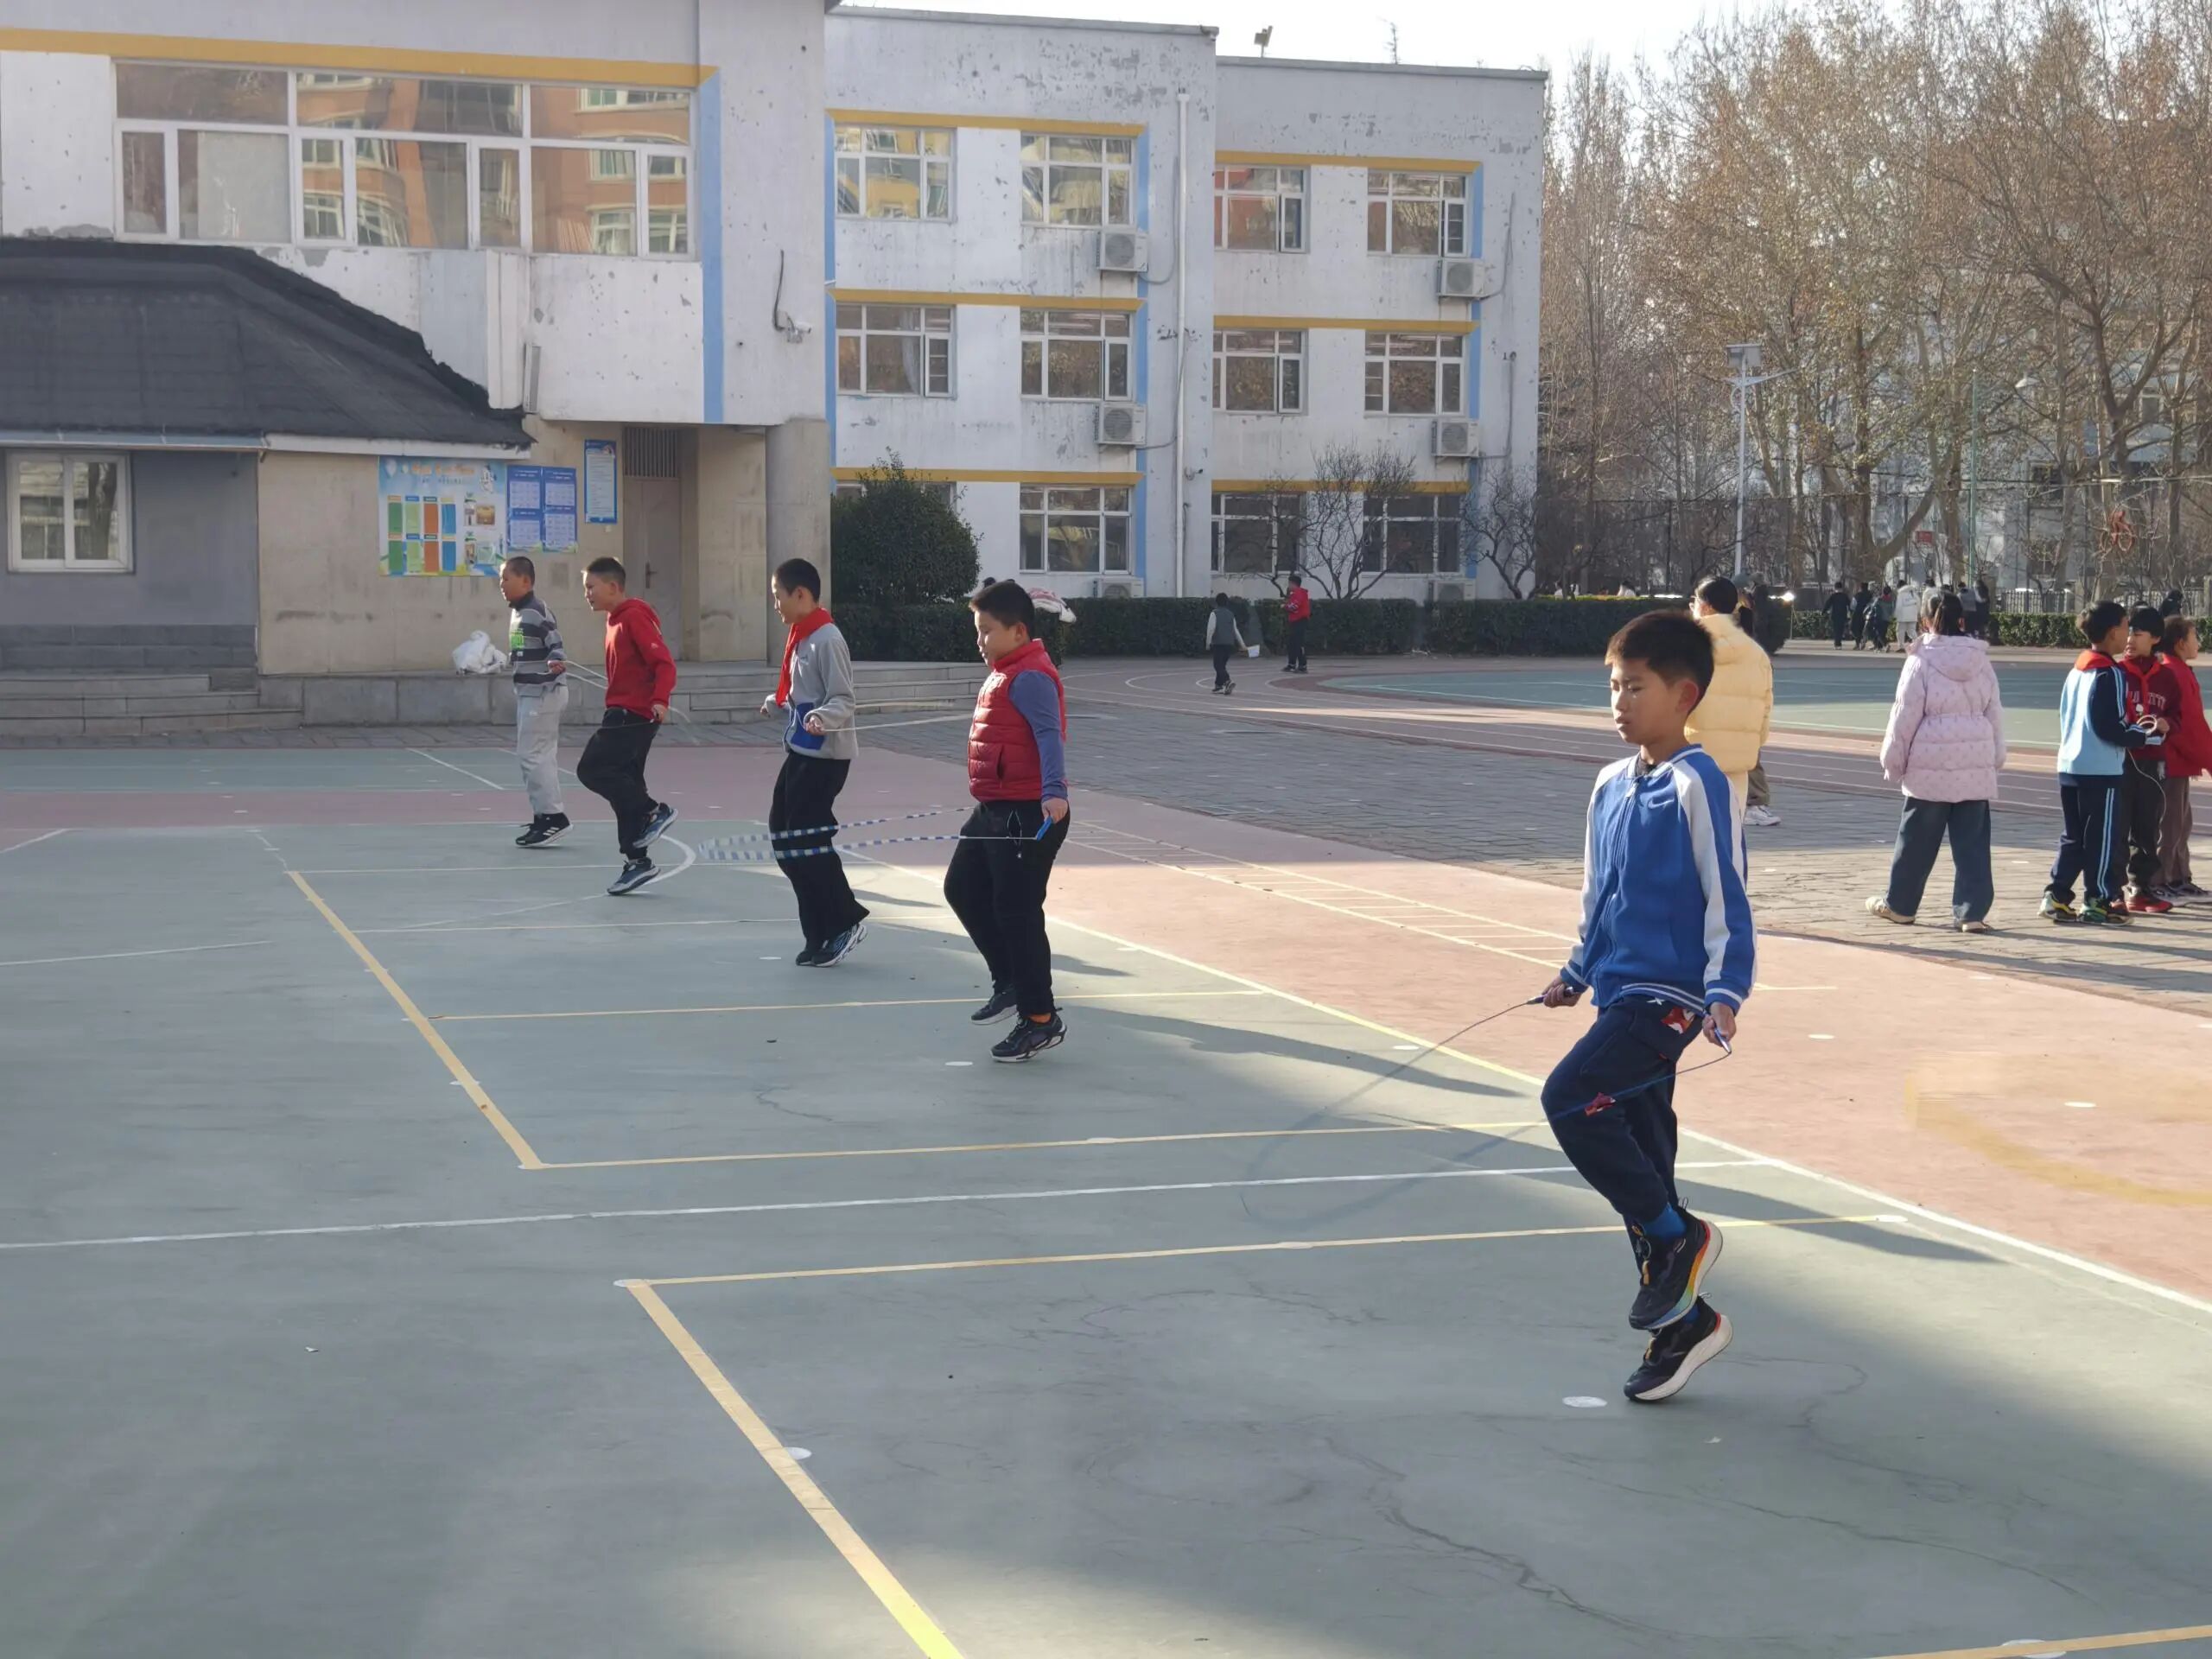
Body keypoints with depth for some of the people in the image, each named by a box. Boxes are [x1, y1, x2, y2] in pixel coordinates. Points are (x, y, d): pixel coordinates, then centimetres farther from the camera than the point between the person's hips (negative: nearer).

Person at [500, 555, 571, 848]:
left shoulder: (537, 611, -16)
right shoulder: (517, 612, 12)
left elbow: (556, 644, -21)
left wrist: (557, 661, -41)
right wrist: (504, 662, 39)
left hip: (542, 693, -10)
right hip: (529, 692, 10)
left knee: (532, 754, -11)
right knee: (541, 756, 13)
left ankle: (552, 816, -8)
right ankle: (545, 817, 18)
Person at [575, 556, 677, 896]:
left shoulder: (635, 617, -13)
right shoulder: (617, 619, 16)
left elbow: (664, 663, -20)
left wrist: (660, 700, -33)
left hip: (633, 714, -10)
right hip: (625, 715, 10)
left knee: (592, 769, -14)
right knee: (625, 783, 9)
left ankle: (653, 811, -7)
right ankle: (637, 861, 12)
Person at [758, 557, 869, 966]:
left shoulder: (827, 640, -16)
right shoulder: (800, 637, 12)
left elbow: (843, 699, -18)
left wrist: (823, 718, -38)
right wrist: (774, 702, 43)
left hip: (825, 755, -10)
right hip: (800, 751, 10)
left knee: (806, 838, -8)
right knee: (783, 834, 9)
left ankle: (845, 920, 5)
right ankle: (821, 932, 15)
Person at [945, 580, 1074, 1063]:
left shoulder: (1030, 678, -17)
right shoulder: (1004, 674, 14)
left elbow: (1049, 735, -30)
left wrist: (1053, 792, -44)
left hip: (1029, 814, -11)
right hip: (994, 811, 11)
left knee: (1017, 913, -6)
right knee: (962, 888, 17)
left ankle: (1041, 1021, 4)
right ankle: (1011, 982, 28)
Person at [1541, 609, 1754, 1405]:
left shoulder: (1696, 785, -11)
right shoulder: (1611, 786, 12)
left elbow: (1726, 896, -13)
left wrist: (1725, 991, -20)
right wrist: (1576, 972, 25)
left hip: (1667, 996, -8)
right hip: (1619, 995, 8)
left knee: (1570, 1097, -23)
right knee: (1638, 1152, 11)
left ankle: (1675, 1235, -5)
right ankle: (1682, 1322, 22)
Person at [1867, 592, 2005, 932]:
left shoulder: (1922, 661, -9)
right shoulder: (1981, 662, 5)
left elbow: (1905, 716, -6)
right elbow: (1995, 714, 11)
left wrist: (1893, 761, 4)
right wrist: (1997, 759, 22)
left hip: (1931, 766, -3)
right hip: (1976, 766, 3)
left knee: (1916, 840, 9)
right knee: (1971, 841, 5)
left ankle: (1899, 904, 21)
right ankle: (1972, 911, 1)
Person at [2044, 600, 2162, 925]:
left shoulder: (2077, 670, 13)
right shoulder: (2110, 674, -13)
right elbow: (2110, 727, -19)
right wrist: (2144, 735, -5)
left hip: (2070, 765, 8)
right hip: (2101, 770, -8)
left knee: (2073, 836, 13)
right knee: (2103, 838, 0)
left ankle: (2056, 896, 10)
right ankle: (2096, 901, 2)